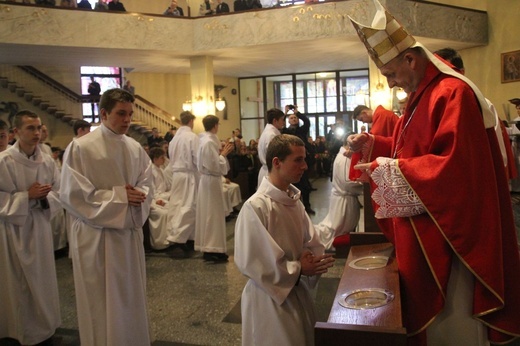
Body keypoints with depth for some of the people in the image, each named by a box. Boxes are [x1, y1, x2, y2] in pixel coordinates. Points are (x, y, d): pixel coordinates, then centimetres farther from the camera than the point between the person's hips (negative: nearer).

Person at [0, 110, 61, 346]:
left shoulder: (47, 161, 0)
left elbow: (58, 192, 6)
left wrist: (46, 197, -14)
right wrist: (26, 196, -21)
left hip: (40, 225, 5)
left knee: (41, 277, 14)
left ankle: (43, 325, 31)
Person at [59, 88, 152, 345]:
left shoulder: (135, 148, 4)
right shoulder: (80, 148, -12)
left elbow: (147, 185, 9)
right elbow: (72, 194, -15)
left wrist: (137, 196, -14)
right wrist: (119, 196, -18)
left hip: (130, 231, 5)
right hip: (96, 235, -5)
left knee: (131, 299, 17)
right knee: (100, 302, 7)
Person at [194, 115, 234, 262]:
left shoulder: (206, 140, 10)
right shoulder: (209, 142, -19)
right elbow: (216, 165, -22)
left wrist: (222, 152, 7)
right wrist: (224, 153, -9)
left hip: (208, 179, 10)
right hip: (212, 181, -10)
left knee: (209, 213, 14)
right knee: (213, 214, -4)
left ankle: (208, 247, 22)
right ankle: (211, 249, 3)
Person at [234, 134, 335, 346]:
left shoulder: (294, 201, 2)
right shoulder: (255, 207, -22)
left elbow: (312, 244, 6)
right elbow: (250, 262, -21)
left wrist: (312, 261, -16)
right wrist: (298, 269, -19)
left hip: (299, 292, 7)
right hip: (270, 298, -7)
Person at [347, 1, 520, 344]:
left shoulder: (452, 94, -21)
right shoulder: (422, 94, 12)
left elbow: (454, 164, -28)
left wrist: (391, 170, -23)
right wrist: (375, 144, 5)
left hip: (449, 232, -10)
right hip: (424, 229, 10)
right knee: (427, 311, 21)